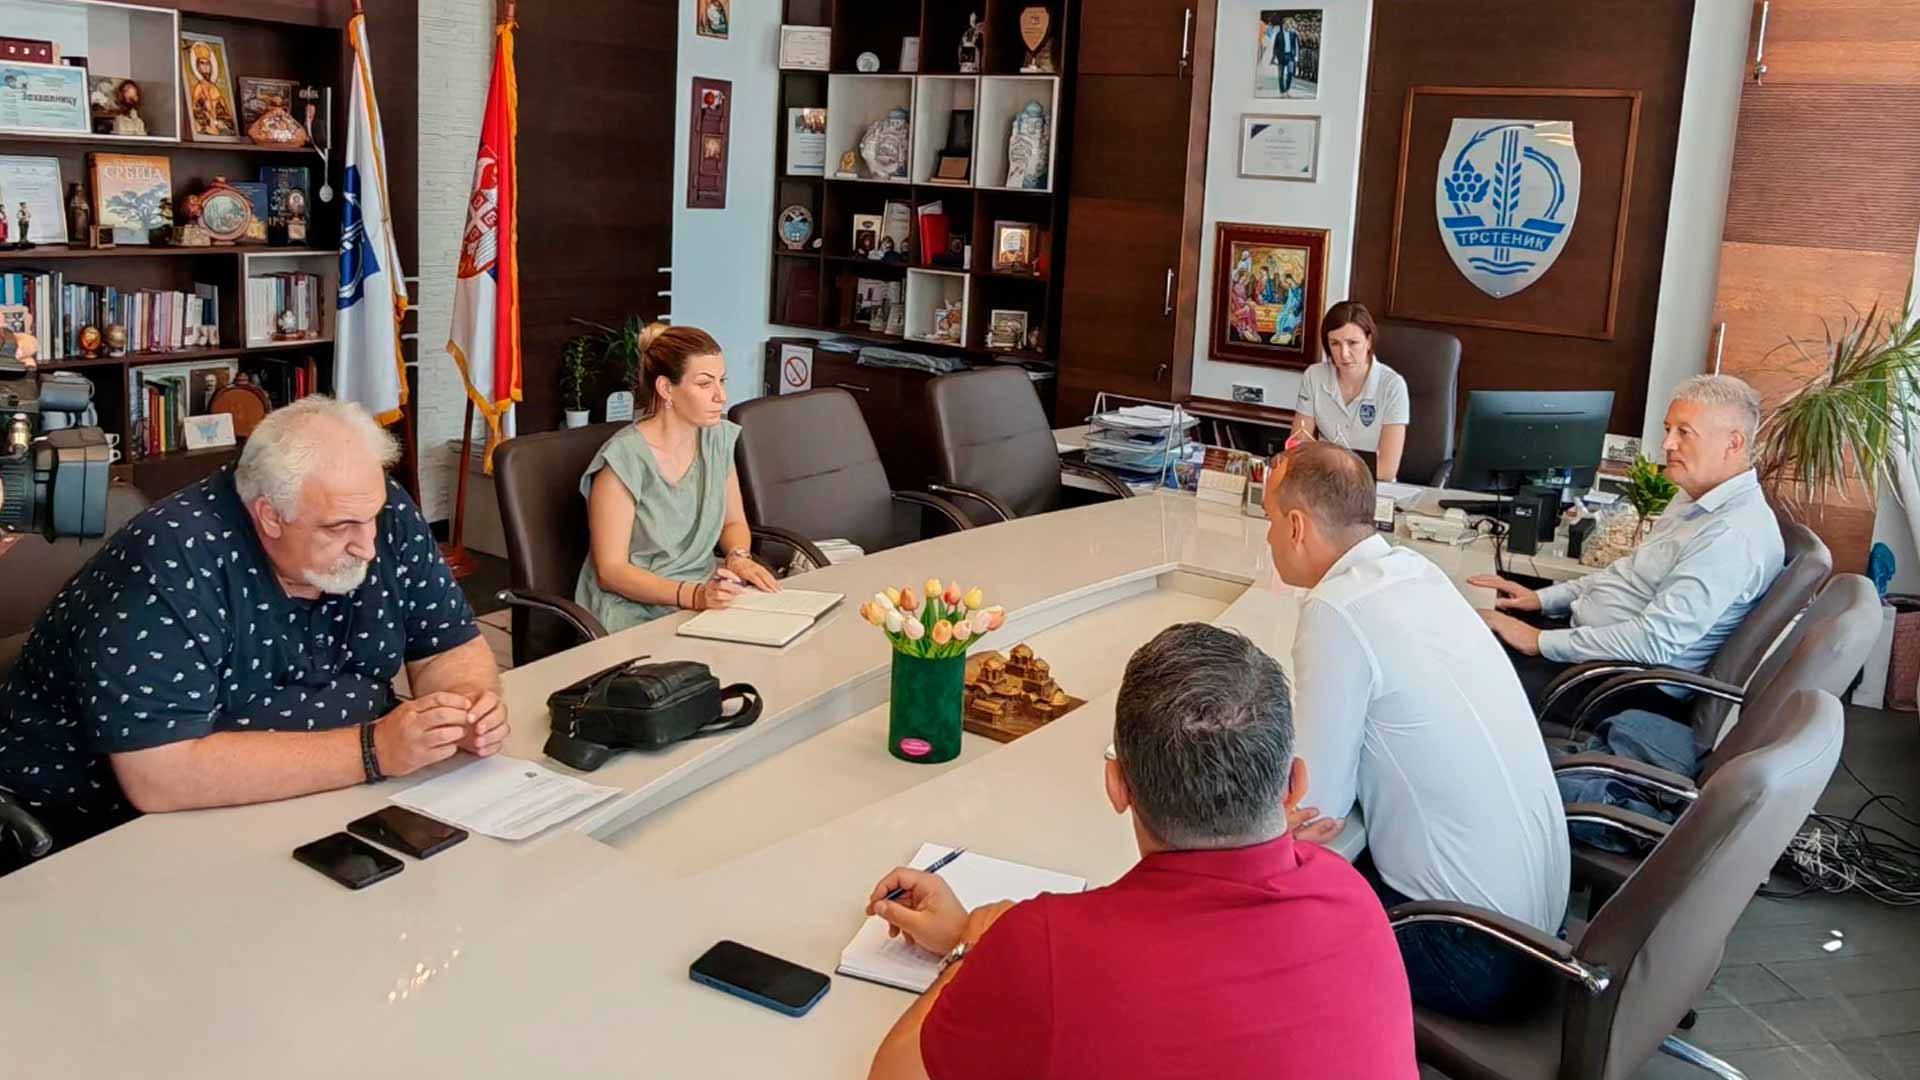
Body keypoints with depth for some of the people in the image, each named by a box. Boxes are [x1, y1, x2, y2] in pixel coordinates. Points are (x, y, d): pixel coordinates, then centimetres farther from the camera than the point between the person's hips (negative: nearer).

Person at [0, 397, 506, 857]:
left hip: (332, 809, 6)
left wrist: (470, 703, -22)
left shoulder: (385, 516, -8)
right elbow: (160, 775, -32)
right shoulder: (170, 564, -26)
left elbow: (450, 649, 1)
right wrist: (373, 750, -32)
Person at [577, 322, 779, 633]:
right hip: (635, 610, -7)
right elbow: (611, 570, -14)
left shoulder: (719, 438, 4)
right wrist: (692, 595, -27)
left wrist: (738, 558, -5)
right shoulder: (624, 459, -16)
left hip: (707, 596, 7)